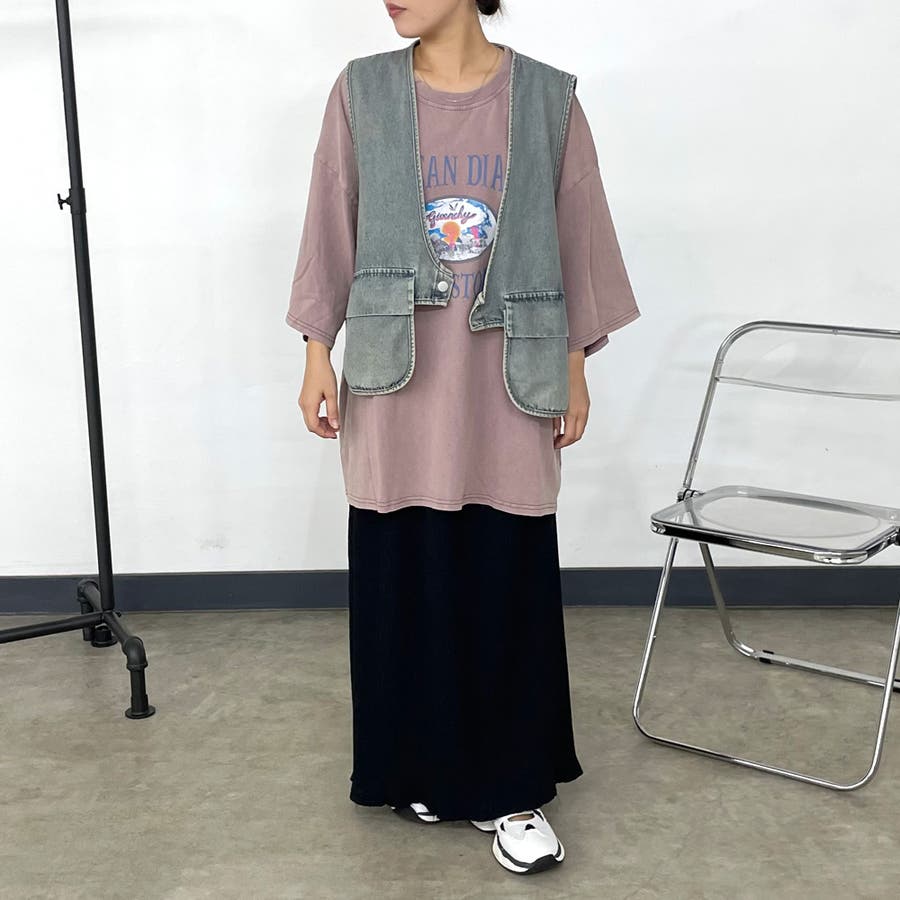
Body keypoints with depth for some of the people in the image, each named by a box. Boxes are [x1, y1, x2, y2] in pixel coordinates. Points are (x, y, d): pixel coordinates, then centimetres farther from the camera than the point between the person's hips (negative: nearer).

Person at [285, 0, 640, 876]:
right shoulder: (359, 95, 2)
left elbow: (574, 241, 4)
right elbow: (333, 233, 5)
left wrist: (575, 368, 4)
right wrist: (317, 354, 3)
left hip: (505, 385, -1)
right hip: (396, 381, 1)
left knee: (507, 585, 3)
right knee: (403, 581, 8)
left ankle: (508, 786, 18)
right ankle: (424, 767, 28)